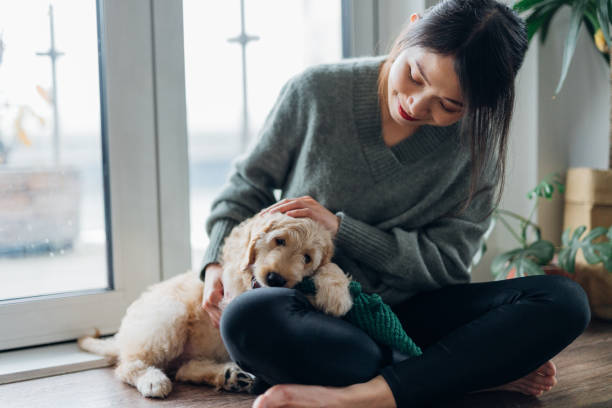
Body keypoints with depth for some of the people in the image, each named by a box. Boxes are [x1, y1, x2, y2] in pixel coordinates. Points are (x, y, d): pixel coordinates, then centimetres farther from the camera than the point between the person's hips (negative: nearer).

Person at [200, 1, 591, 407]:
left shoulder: (477, 144, -4)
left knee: (565, 301, -20)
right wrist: (217, 263, -9)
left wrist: (341, 229, -17)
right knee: (248, 317, -38)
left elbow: (446, 262, -6)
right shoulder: (316, 92, -7)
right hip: (310, 309, 0)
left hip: (405, 311, 1)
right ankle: (484, 372, -23)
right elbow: (249, 184, 7)